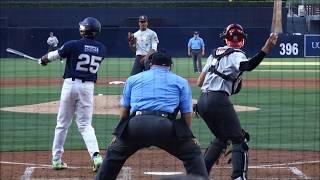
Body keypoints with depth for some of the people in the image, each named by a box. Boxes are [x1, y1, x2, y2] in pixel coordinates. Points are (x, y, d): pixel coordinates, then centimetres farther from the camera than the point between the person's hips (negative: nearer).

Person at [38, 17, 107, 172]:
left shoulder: (73, 45, -9)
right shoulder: (101, 49, 4)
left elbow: (54, 55, 3)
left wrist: (43, 59, 27)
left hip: (70, 84, -2)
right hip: (88, 86, 2)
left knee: (62, 124, 11)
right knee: (85, 125, 6)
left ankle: (56, 159, 15)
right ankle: (96, 156, -16)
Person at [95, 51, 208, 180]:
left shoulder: (133, 79, 27)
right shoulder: (180, 82, 22)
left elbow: (124, 109, 23)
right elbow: (187, 112, 17)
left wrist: (119, 133, 32)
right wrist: (187, 135, 28)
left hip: (135, 125, 2)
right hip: (165, 125, -2)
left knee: (114, 154, 24)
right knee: (193, 154, 13)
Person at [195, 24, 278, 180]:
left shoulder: (215, 53, 20)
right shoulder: (236, 54, -3)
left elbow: (199, 82, 20)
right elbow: (248, 66, -27)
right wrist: (266, 49, -34)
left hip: (202, 101, 8)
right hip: (219, 101, -8)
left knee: (221, 137, 24)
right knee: (239, 139, -1)